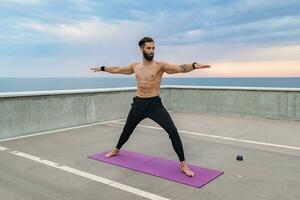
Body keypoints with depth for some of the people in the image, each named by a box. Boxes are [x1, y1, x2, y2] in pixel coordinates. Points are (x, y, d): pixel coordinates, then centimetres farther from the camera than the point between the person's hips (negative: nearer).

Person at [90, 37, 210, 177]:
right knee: (127, 130, 22)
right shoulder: (135, 66, 6)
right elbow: (117, 69, 21)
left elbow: (179, 68, -23)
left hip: (155, 104, -4)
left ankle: (183, 164, -7)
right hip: (138, 104, 4)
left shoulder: (160, 65, -8)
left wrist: (194, 65, -41)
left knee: (173, 131, -17)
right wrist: (102, 68, 31)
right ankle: (116, 150, 51)